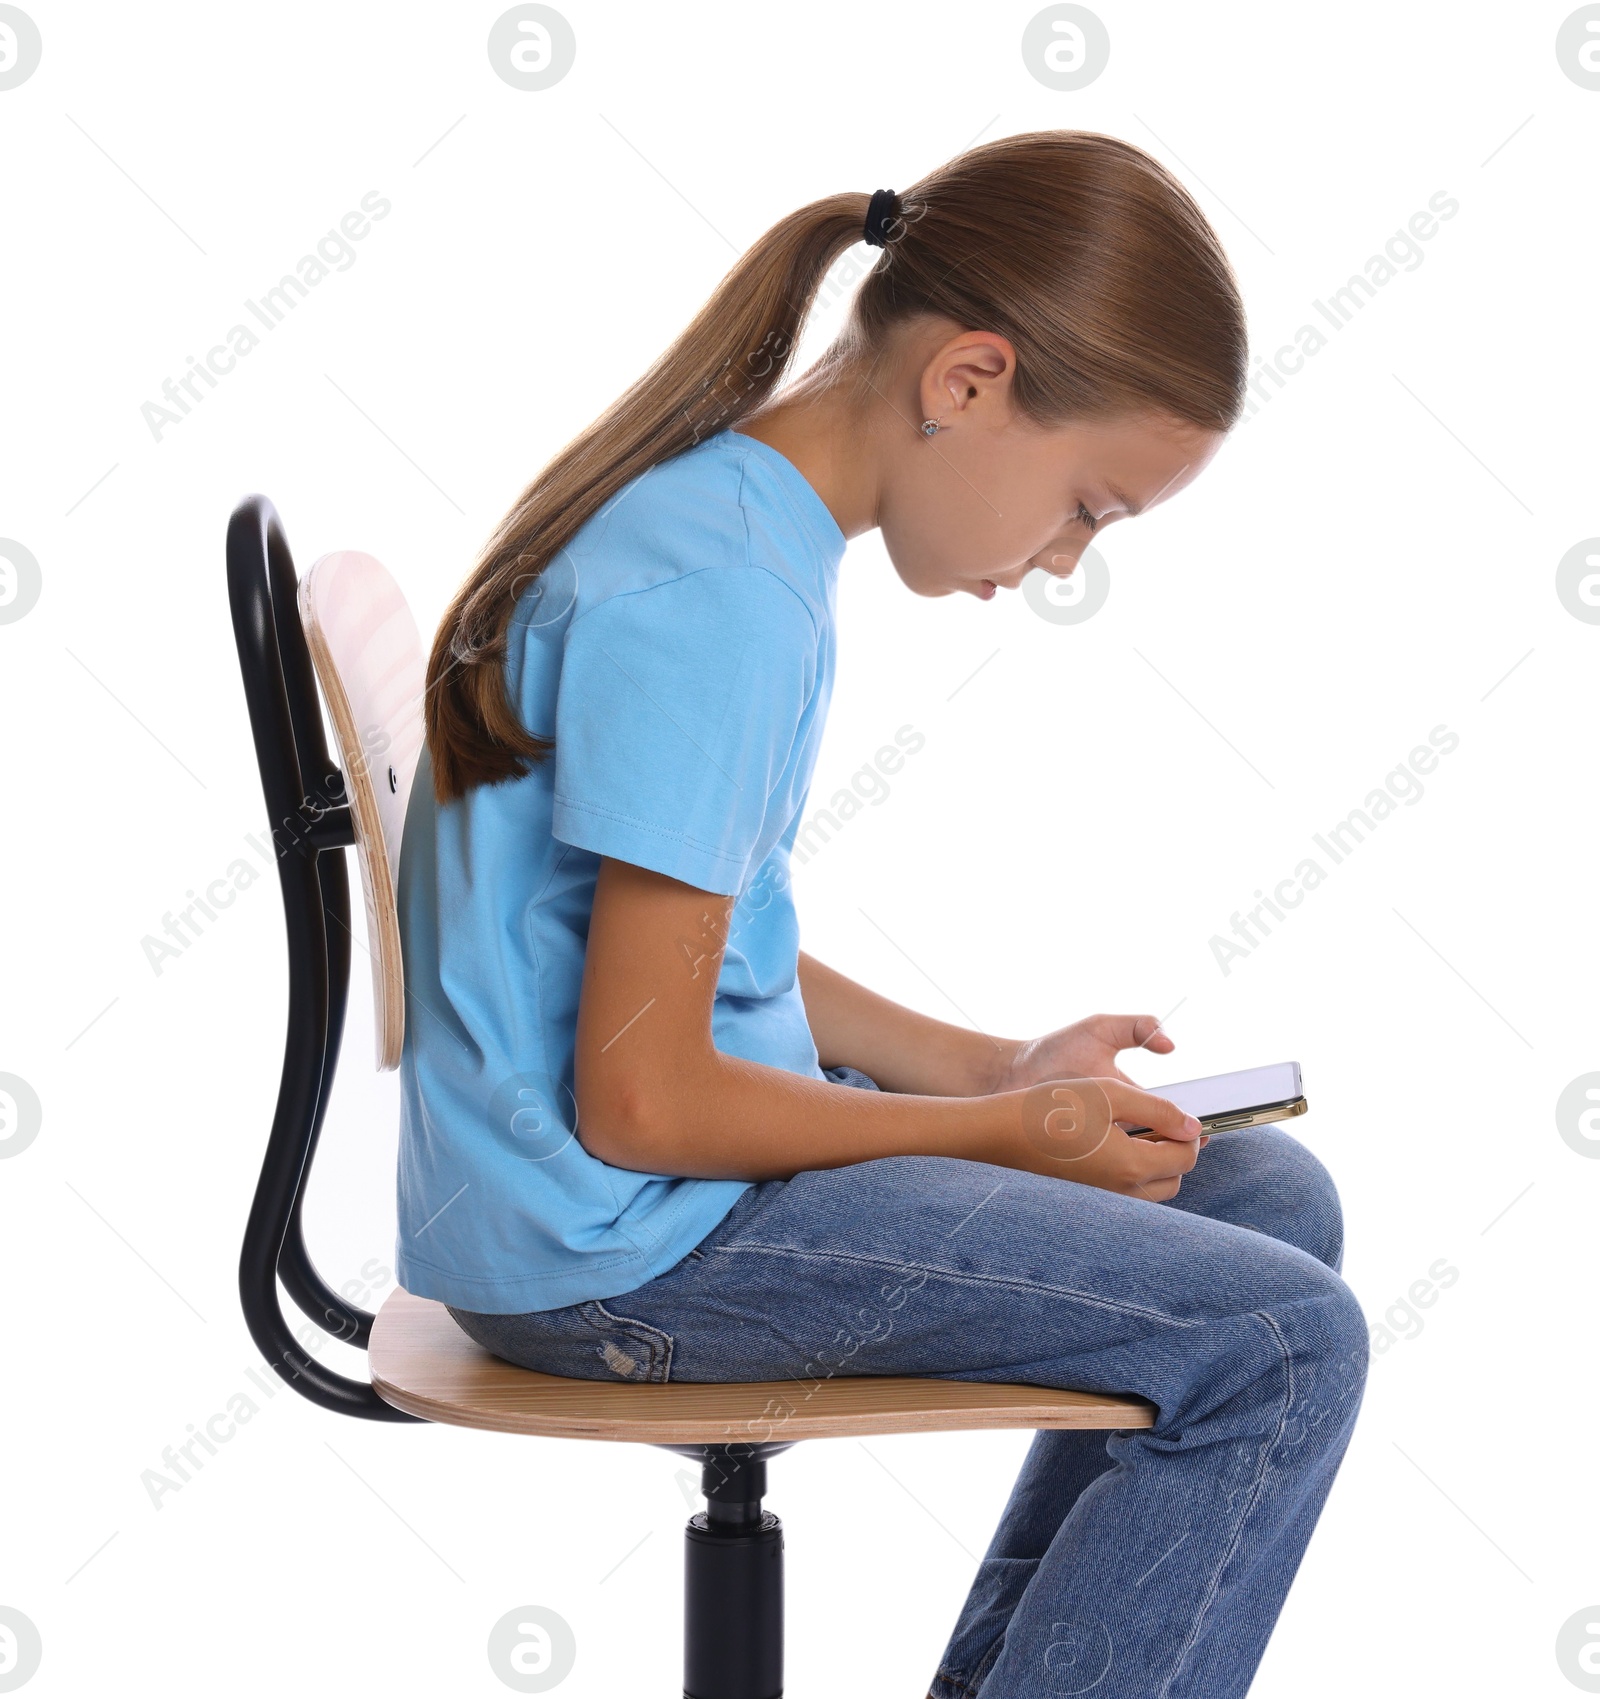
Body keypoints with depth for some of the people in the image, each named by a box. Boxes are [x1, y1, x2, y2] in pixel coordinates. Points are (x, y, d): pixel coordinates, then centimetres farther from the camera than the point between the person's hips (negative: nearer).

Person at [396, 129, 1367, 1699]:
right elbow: (642, 1103, -22)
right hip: (614, 1239, -10)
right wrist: (1005, 1131, -10)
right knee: (1282, 1348, -14)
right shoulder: (720, 599, -22)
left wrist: (988, 1071, 7)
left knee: (1274, 1196, 13)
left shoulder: (716, 508, 8)